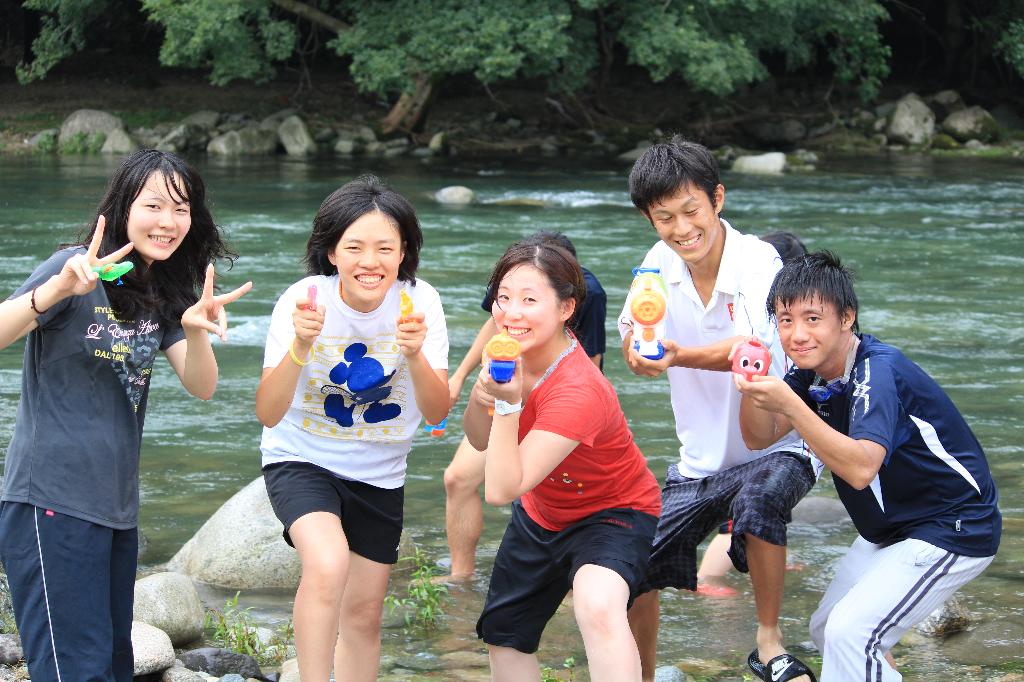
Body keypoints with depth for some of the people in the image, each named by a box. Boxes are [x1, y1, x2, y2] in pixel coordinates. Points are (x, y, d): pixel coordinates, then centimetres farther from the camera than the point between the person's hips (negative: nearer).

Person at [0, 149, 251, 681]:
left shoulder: (163, 292, 12)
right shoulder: (81, 270, -9)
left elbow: (202, 387, 2)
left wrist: (195, 331, -19)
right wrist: (58, 288, -39)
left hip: (117, 507, 8)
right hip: (53, 501, -8)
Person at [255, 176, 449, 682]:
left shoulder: (420, 302, -14)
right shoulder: (303, 300, -21)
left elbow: (436, 413, -16)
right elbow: (268, 414, -24)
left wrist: (416, 355, -34)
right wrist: (300, 347, -39)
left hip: (379, 474, 3)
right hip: (302, 460, -3)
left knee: (363, 614, 10)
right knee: (329, 565, -31)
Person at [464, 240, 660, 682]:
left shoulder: (576, 393, -36)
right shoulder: (513, 354, -15)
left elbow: (501, 490, -36)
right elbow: (480, 440, -2)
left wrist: (508, 402, -45)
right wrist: (481, 394, -23)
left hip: (612, 514, -8)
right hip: (541, 512, 8)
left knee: (597, 607, -39)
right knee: (502, 636, 21)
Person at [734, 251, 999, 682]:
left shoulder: (877, 371, -28)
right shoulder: (813, 367, -3)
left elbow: (860, 468, -41)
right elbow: (760, 438, -1)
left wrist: (788, 403, -48)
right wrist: (752, 384, -21)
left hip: (952, 531, -10)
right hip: (891, 529, 10)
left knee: (851, 633, -21)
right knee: (827, 630, 15)